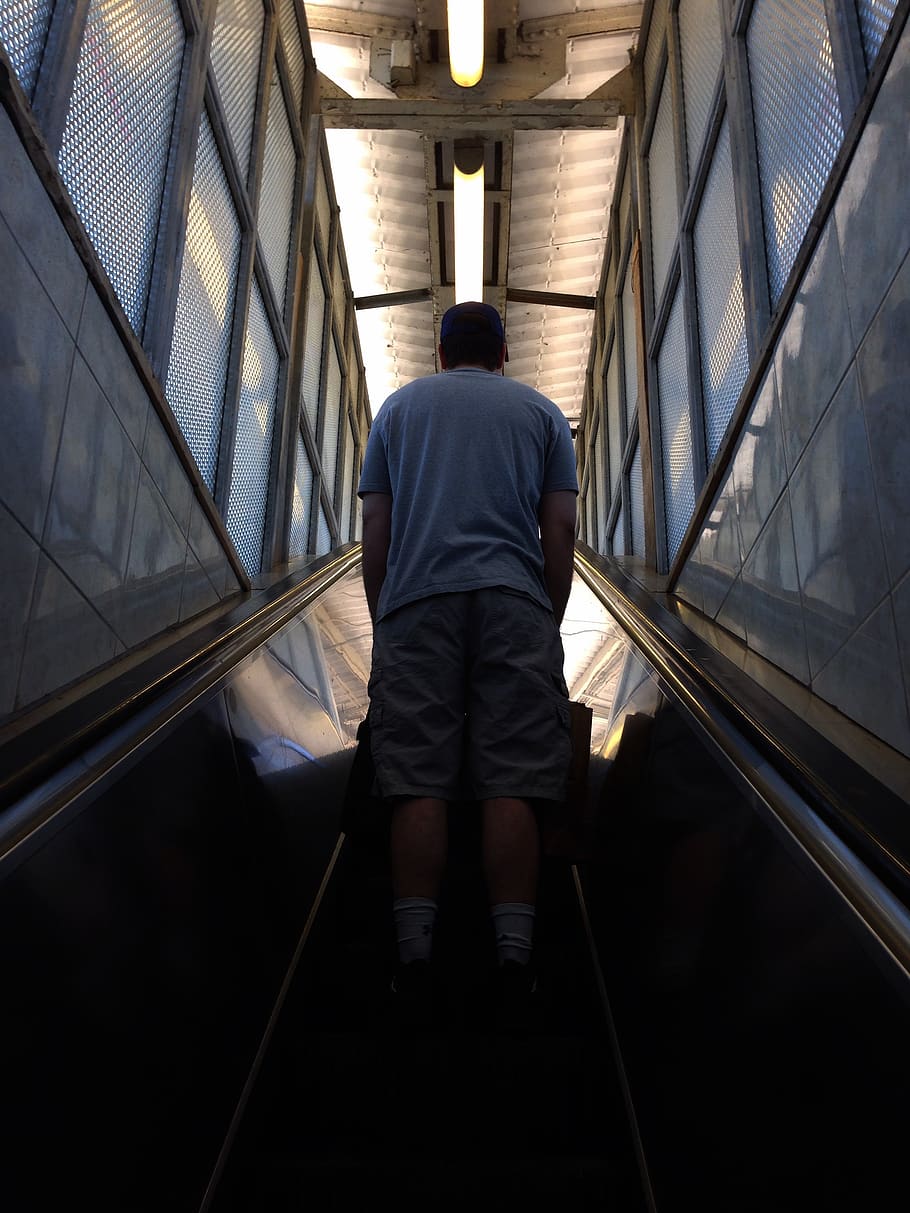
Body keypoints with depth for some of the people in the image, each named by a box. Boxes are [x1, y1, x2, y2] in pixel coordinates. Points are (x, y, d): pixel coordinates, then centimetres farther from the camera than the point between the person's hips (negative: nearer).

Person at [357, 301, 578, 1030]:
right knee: (512, 785, -3)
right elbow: (561, 530, 10)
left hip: (416, 602, 1)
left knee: (418, 784, -2)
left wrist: (382, 620, 18)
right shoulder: (542, 411, 20)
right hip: (515, 604, 0)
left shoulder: (399, 406, 22)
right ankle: (514, 958, -4)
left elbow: (375, 530, 13)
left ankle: (415, 956, -5)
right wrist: (550, 621, 17)